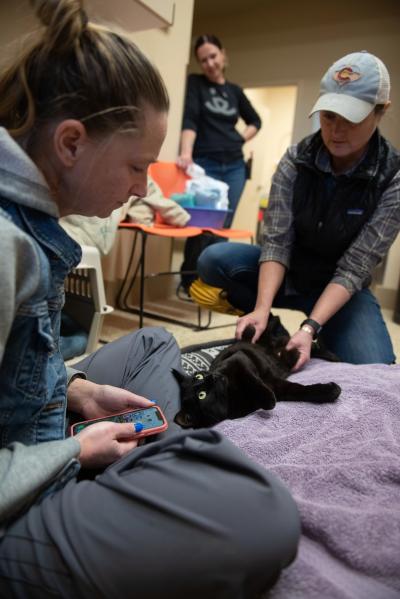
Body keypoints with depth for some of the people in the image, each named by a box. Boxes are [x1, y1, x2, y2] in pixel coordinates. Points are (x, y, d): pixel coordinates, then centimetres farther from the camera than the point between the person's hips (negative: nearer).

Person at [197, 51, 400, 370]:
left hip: (342, 289, -1)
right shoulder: (295, 160, -12)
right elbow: (276, 241, -18)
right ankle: (272, 333, -3)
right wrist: (262, 309, -33)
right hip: (286, 272, 2)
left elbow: (354, 267, -21)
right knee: (214, 260, -23)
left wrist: (310, 327, -34)